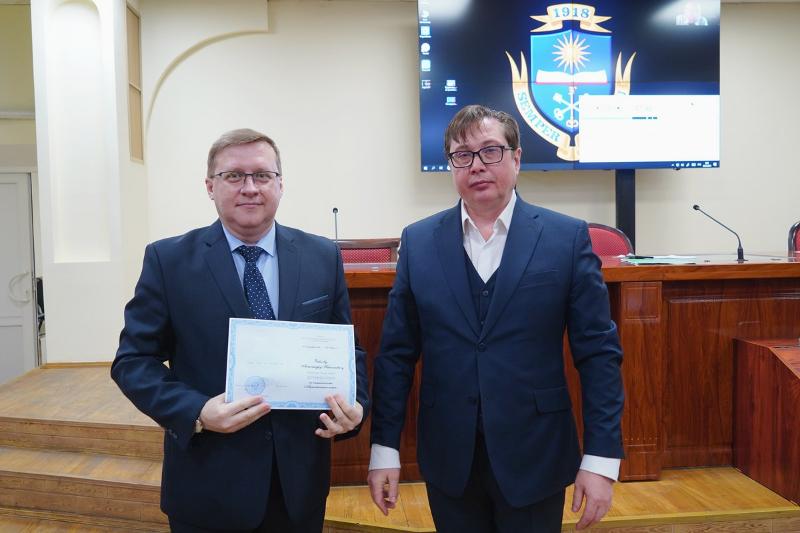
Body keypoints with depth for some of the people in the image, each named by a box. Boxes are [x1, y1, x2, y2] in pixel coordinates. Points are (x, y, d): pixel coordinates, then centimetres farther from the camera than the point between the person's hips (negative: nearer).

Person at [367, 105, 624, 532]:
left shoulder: (567, 237, -5)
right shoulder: (418, 241, 0)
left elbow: (598, 353, -5)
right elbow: (396, 353, 0)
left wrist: (601, 458, -8)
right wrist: (384, 449, -1)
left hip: (535, 459, -1)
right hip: (448, 460, 2)